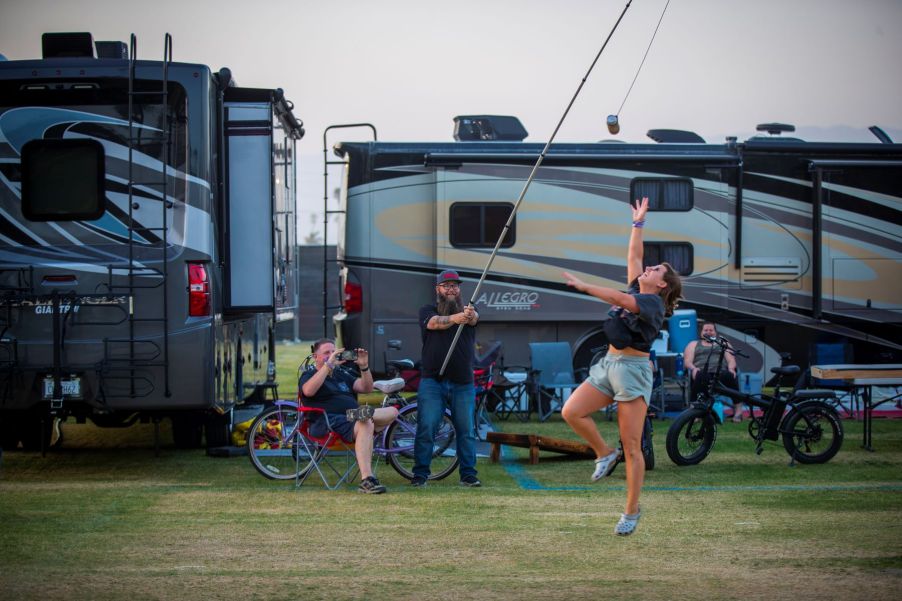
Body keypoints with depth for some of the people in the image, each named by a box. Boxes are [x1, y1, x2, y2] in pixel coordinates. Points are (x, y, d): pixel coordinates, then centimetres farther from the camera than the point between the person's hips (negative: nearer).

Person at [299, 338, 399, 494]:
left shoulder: (341, 373, 30)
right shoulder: (310, 374, 9)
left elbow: (367, 388, 21)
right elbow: (308, 391, -16)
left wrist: (364, 367, 3)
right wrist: (328, 365, -18)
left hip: (352, 418, 7)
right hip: (329, 422, -7)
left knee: (391, 412, -9)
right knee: (365, 425, -37)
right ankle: (366, 480, -47)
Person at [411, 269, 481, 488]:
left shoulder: (467, 312, 10)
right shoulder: (427, 311, 6)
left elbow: (474, 319, -15)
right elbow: (434, 322, -17)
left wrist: (470, 315, -41)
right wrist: (454, 319, -39)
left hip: (463, 383, 2)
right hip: (432, 381, -2)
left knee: (466, 431, 3)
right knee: (426, 429, -6)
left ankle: (468, 474, 9)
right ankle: (420, 474, 0)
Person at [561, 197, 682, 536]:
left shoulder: (653, 303, -7)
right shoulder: (636, 291, 16)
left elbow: (620, 300, -22)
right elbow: (633, 256, 25)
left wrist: (583, 286, -21)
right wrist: (638, 224, 30)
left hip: (633, 369, -8)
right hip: (609, 365, 8)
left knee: (632, 446, -6)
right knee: (571, 412, -11)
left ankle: (632, 511, -1)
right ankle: (604, 453, 11)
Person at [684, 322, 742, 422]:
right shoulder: (694, 344, 29)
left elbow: (731, 360, 15)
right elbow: (687, 361, 13)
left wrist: (731, 368, -8)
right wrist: (693, 368, -10)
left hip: (721, 373, 1)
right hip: (702, 372, -1)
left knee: (730, 376, -36)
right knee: (699, 377, -39)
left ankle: (738, 410, -38)